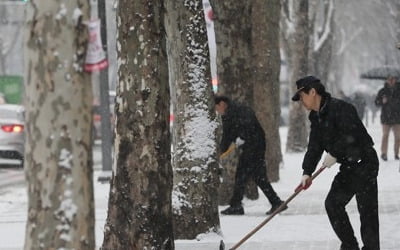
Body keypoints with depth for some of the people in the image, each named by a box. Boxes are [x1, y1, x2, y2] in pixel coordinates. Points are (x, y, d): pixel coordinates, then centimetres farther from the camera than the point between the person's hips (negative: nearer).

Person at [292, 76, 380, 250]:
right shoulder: (316, 118, 11)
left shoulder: (340, 108, -18)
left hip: (364, 163, -10)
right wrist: (307, 172, -1)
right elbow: (314, 147, 9)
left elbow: (350, 135, -28)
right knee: (333, 203, 9)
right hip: (348, 167, 10)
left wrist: (334, 154, -19)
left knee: (367, 208, -8)